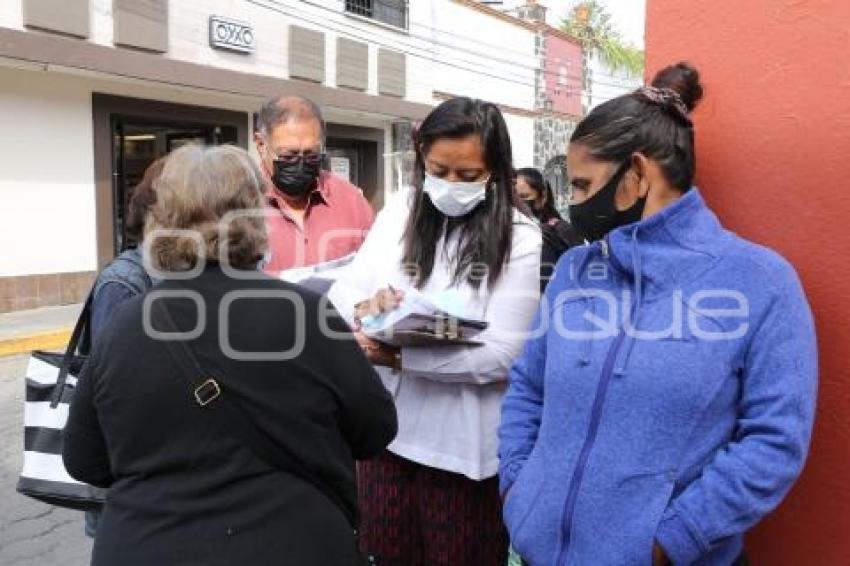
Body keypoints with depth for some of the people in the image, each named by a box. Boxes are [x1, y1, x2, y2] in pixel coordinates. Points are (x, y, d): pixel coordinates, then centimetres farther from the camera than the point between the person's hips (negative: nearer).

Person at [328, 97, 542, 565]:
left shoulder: (519, 239, -14)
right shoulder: (398, 211, 1)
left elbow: (503, 355, -18)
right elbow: (342, 290, 1)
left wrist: (400, 356, -27)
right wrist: (365, 308, -23)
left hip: (465, 449, -4)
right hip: (387, 430, 4)